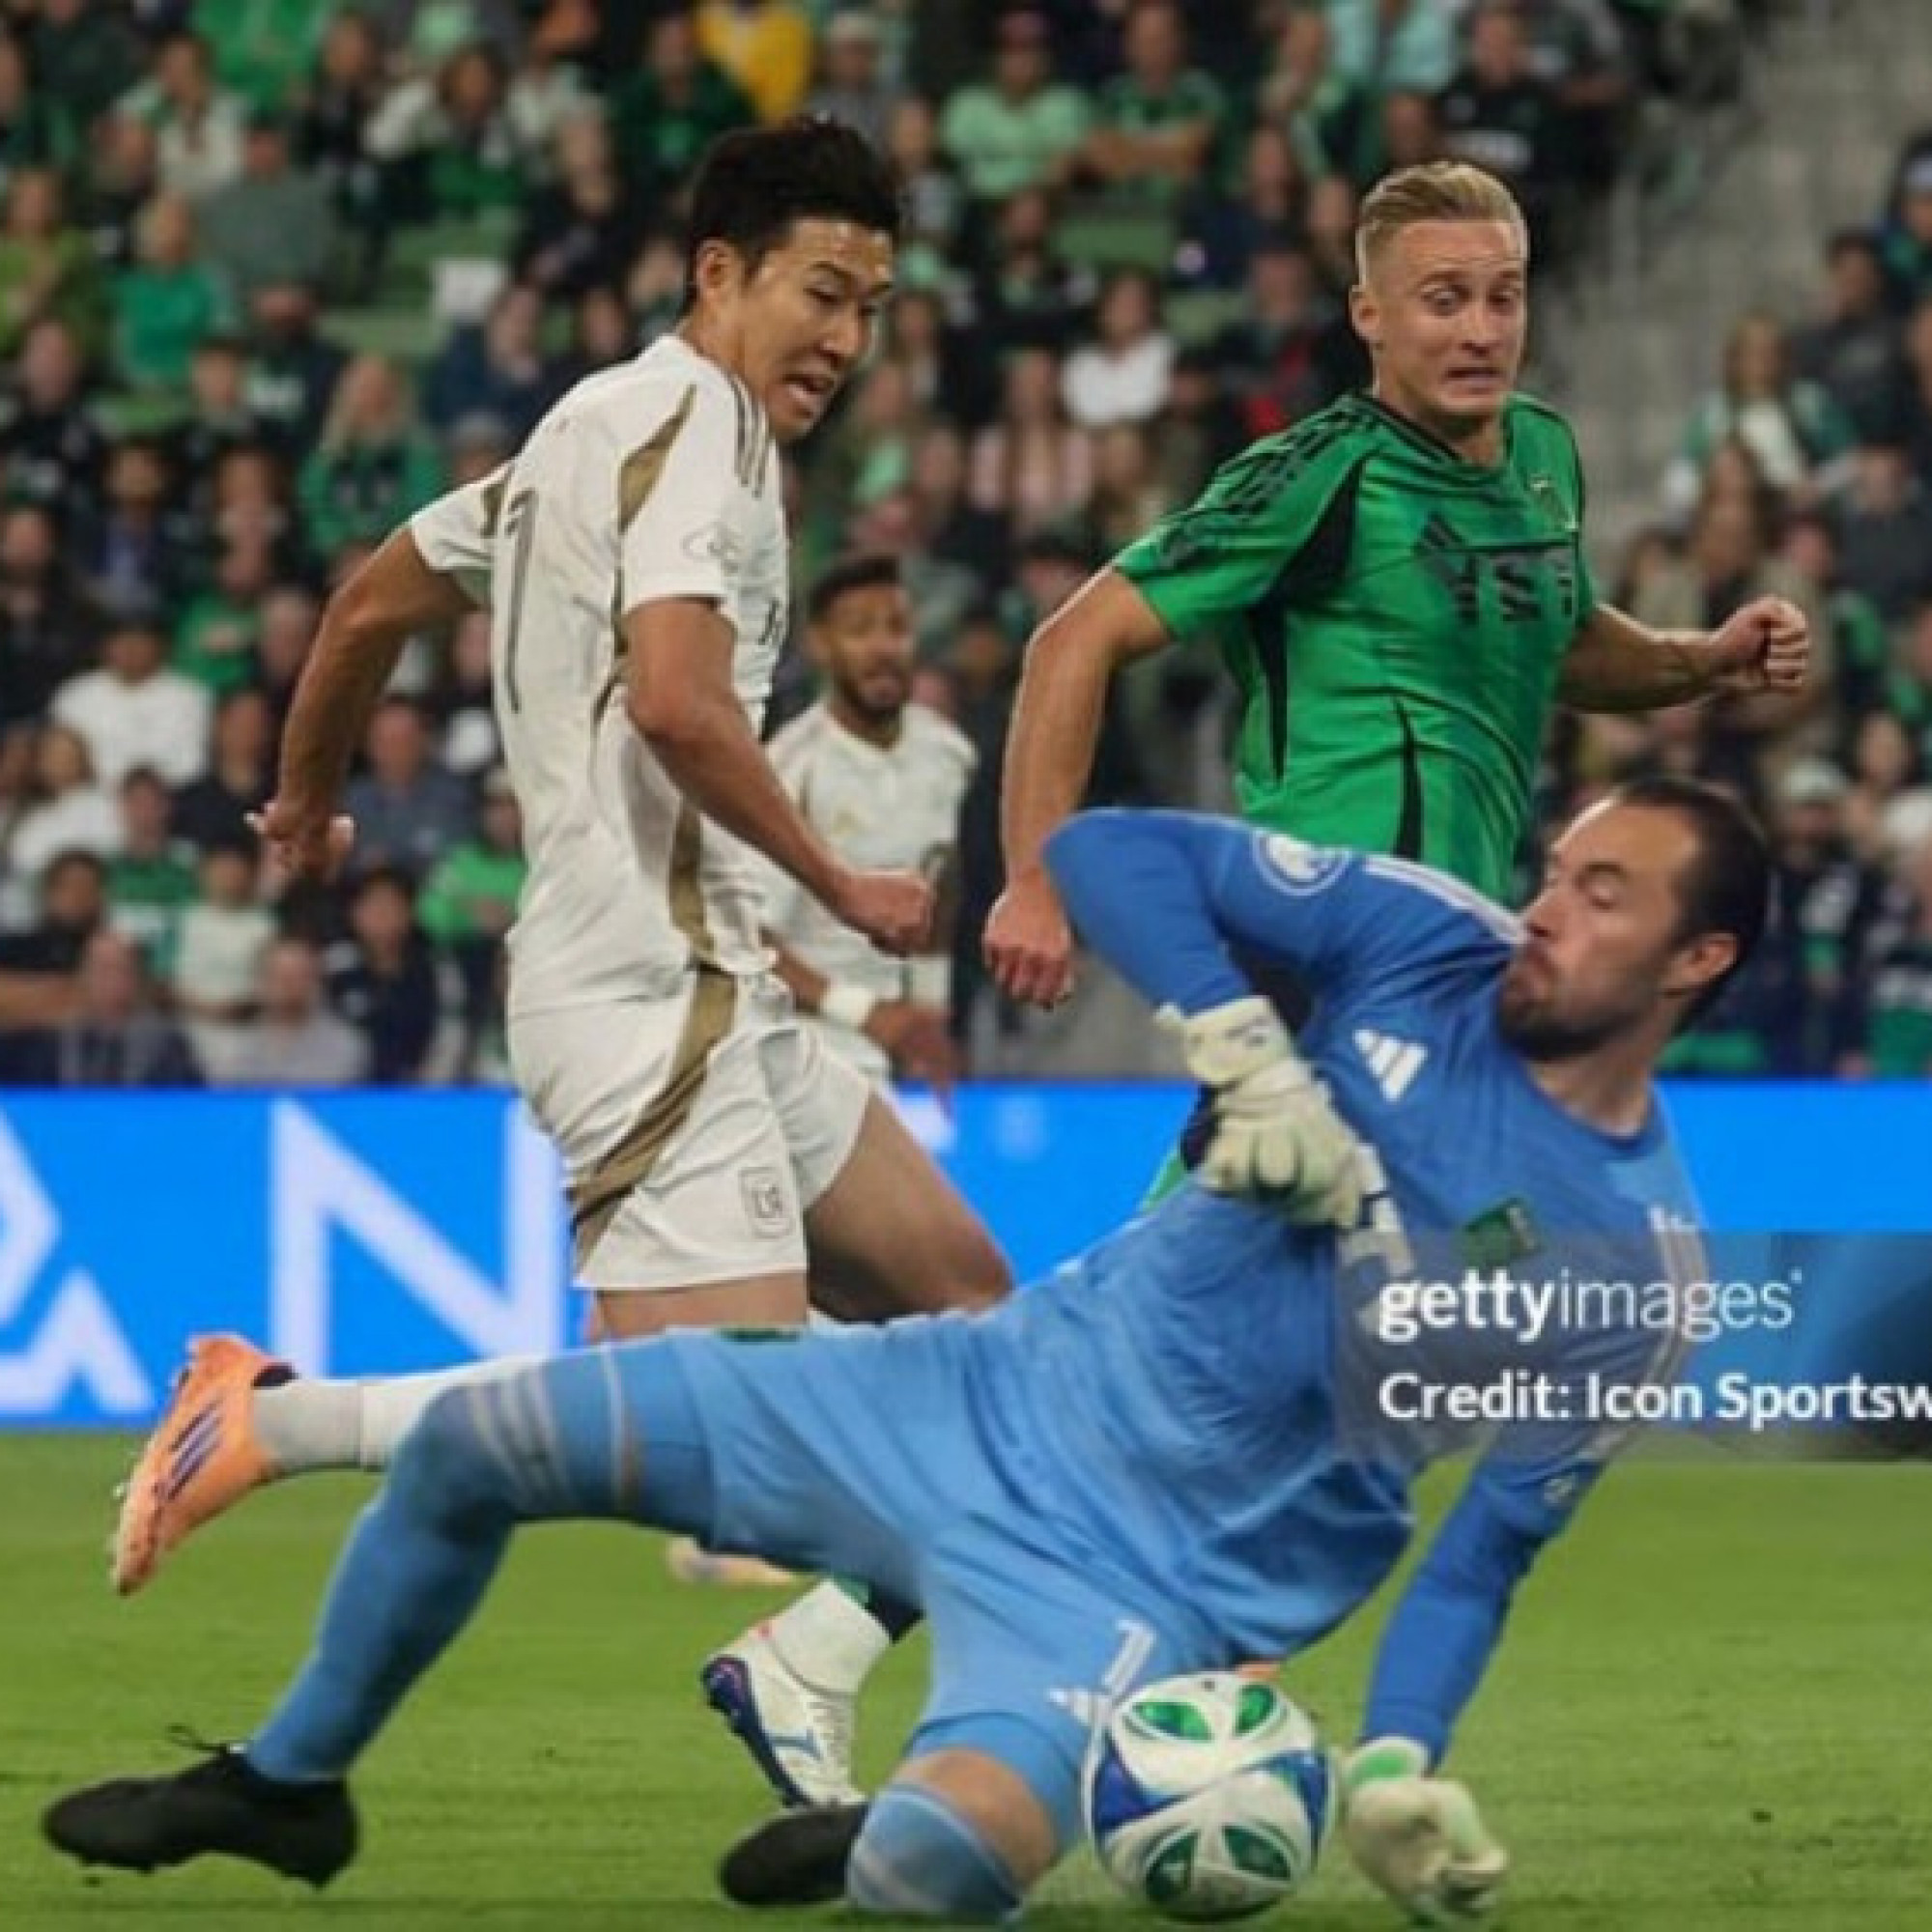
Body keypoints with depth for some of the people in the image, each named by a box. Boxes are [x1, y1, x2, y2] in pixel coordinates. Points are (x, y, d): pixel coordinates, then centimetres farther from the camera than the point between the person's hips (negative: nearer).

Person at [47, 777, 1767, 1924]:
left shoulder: (1641, 1265, -10)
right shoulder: (1431, 942, -3)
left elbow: (1493, 1540, -3)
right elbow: (1111, 850, -5)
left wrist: (1399, 1767, -14)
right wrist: (1248, 1053, -16)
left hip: (1150, 1583, -5)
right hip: (998, 1395, 5)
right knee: (475, 1439, 2)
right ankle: (288, 1780, 28)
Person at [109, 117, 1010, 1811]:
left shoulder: (598, 430, 19)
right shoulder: (691, 420, -10)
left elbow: (372, 603, 29)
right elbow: (674, 700, -24)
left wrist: (307, 805, 44)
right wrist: (842, 886, -13)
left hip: (707, 988, 11)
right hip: (655, 990, -11)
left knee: (963, 1301, 12)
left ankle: (804, 1673, 8)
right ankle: (268, 1423, -13)